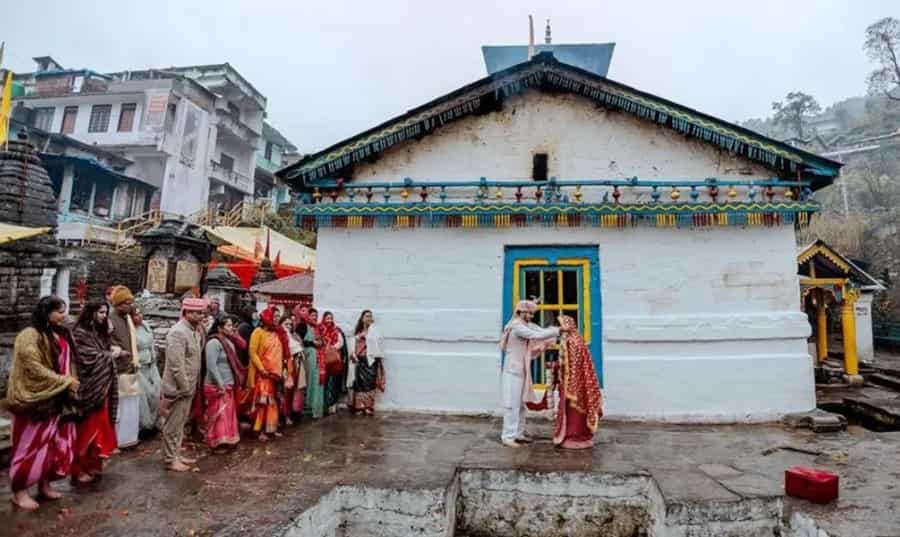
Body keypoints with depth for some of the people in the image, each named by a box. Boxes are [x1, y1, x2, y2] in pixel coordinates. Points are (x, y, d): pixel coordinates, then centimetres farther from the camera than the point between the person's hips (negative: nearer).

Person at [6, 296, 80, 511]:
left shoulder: (62, 335, 9)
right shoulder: (29, 337, -15)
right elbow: (35, 370, -20)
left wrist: (71, 385, 4)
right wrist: (66, 382, -16)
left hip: (57, 401, 8)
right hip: (35, 400, -7)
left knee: (56, 444, 11)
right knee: (31, 445, 2)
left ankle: (44, 484, 25)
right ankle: (19, 491, 16)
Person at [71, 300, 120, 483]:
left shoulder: (100, 332, 11)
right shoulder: (81, 333, -13)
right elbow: (90, 359, -19)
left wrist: (112, 350, 1)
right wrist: (111, 354, -6)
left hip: (101, 386, 8)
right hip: (88, 388, -8)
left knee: (99, 426, 12)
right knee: (86, 429, 1)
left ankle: (93, 465, 23)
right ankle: (79, 469, 13)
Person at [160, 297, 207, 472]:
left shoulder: (193, 330, 8)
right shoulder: (178, 332, -21)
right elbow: (176, 365, -24)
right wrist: (185, 387, -19)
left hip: (187, 386, 9)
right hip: (178, 387, -9)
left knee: (180, 424, 19)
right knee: (173, 425, 5)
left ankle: (176, 454, 32)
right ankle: (170, 460, 17)